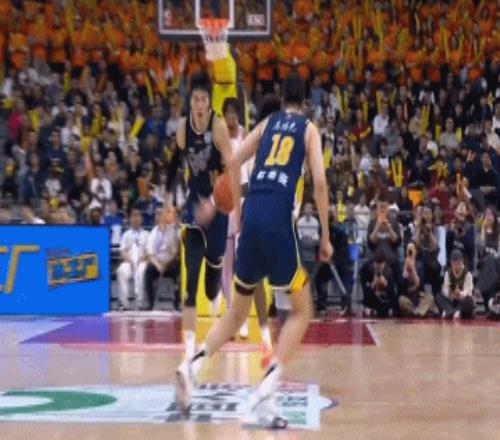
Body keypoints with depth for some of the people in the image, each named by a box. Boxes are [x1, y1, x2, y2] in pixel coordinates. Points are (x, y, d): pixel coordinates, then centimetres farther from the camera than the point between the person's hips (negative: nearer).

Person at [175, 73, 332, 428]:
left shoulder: (267, 123, 22)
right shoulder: (309, 128, 13)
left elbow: (235, 162, 10)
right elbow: (319, 182, 1)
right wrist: (325, 236, 6)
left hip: (252, 214, 4)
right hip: (280, 217, -4)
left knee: (238, 311, 19)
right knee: (302, 310, 7)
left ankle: (194, 364, -4)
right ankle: (265, 393, -9)